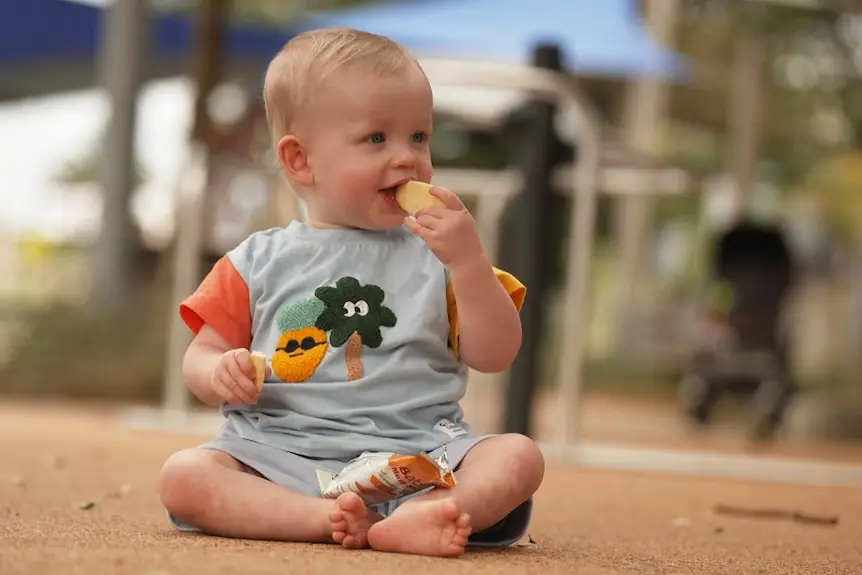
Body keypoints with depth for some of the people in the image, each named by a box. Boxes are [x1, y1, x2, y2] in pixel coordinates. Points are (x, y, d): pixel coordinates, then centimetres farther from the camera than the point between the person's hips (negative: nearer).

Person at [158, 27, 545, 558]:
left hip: (417, 453, 0)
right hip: (281, 452, 0)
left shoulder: (434, 257, 12)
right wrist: (221, 374, -11)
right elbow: (202, 355, 13)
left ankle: (410, 521, -47)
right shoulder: (260, 262, 11)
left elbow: (495, 355, 4)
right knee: (183, 475, -25)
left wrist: (468, 260, -8)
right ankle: (329, 520, -41)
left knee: (519, 456, -23)